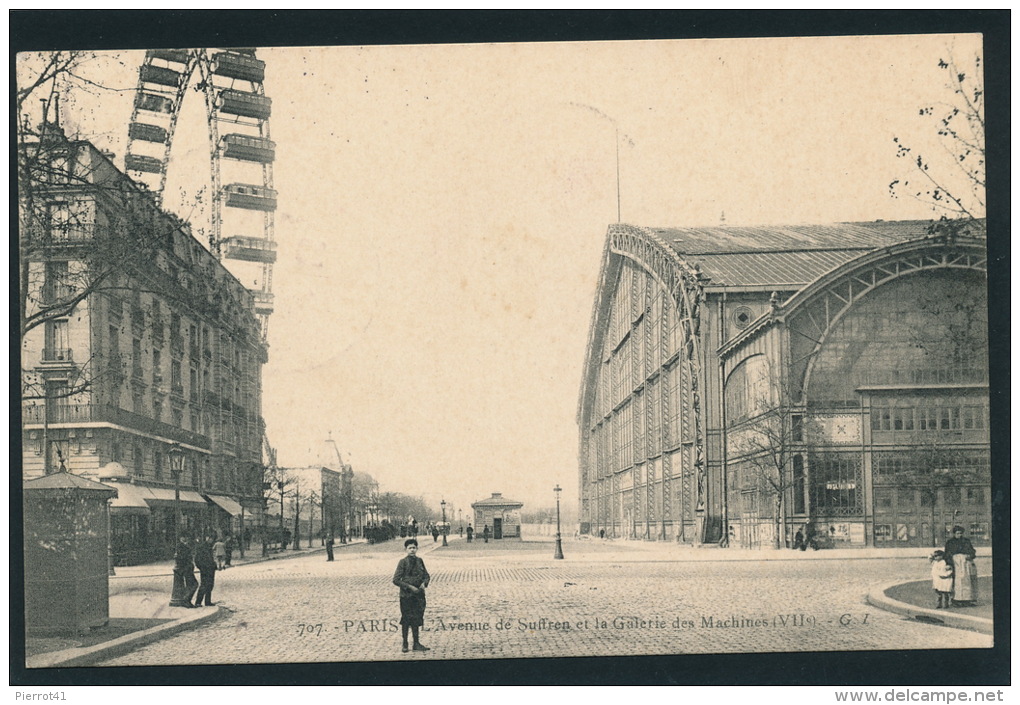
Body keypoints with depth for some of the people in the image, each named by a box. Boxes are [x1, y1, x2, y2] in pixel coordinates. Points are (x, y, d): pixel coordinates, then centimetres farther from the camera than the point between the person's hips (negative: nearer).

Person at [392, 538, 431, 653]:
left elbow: (426, 576, 15)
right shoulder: (403, 562, -7)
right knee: (406, 620, 2)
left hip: (419, 595, 4)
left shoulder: (419, 561, 7)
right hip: (406, 595, -4)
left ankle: (416, 644, 16)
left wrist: (424, 583, -6)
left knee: (416, 619, 9)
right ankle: (405, 644, 12)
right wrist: (410, 587, -16)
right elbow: (396, 580, -11)